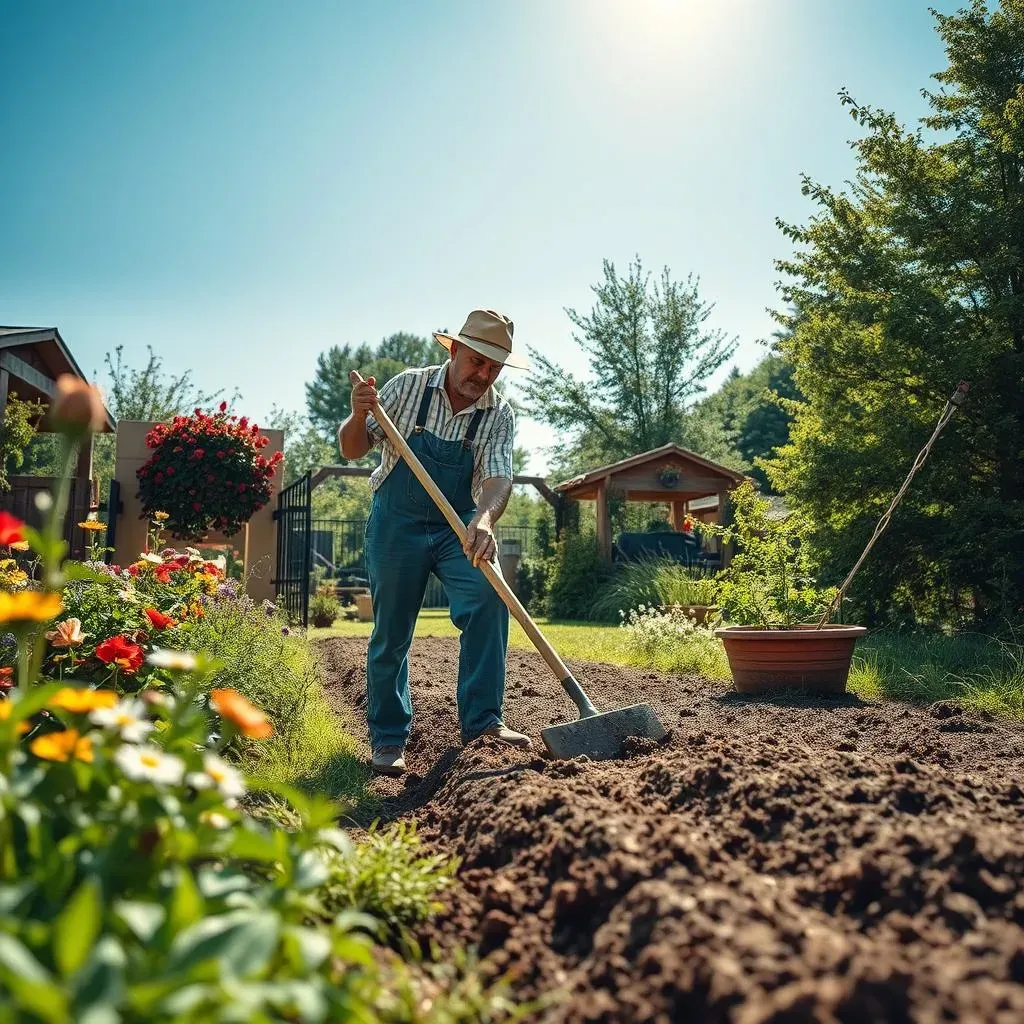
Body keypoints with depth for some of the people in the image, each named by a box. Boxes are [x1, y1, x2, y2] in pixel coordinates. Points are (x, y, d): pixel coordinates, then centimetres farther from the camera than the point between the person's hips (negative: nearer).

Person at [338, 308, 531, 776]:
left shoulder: (499, 414, -5)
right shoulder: (408, 386, -8)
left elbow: (498, 476, -18)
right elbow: (353, 449, -4)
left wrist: (485, 519, -40)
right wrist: (358, 415, -27)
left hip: (458, 527, 2)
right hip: (397, 522, -1)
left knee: (488, 597, -22)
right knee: (391, 634, 1)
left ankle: (482, 721, -15)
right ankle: (387, 739, 17)